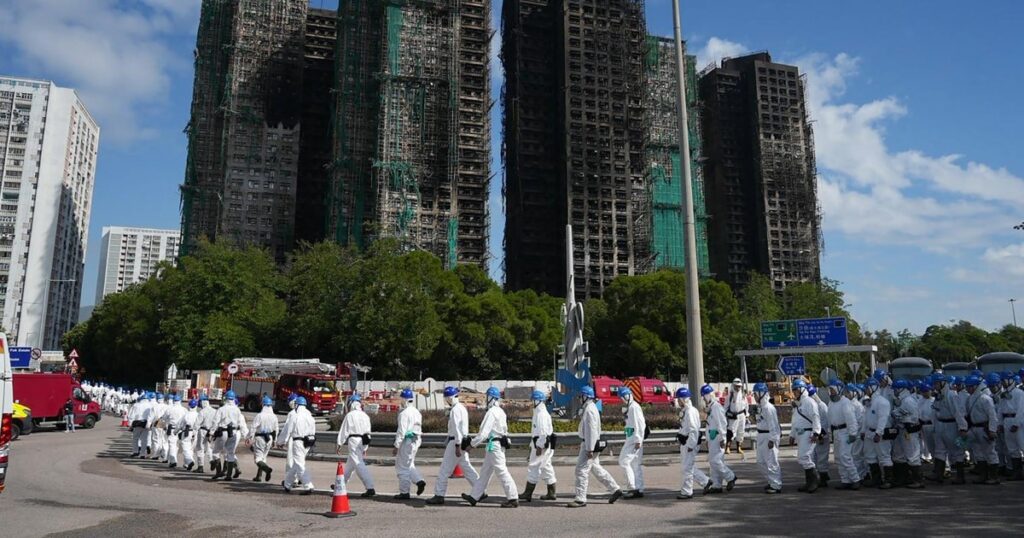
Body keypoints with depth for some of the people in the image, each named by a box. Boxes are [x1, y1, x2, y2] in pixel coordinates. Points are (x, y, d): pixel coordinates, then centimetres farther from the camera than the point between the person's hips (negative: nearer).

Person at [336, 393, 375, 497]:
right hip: (362, 441, 7)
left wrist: (339, 444, 0)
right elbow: (368, 431, 14)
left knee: (359, 465, -9)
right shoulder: (365, 416, 9)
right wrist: (365, 447, 21)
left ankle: (370, 488, -17)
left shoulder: (349, 415, -10)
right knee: (350, 463, 21)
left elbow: (344, 431, -8)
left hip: (353, 440, -7)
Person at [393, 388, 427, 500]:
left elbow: (401, 431, -18)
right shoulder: (417, 412, 12)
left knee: (403, 467, 1)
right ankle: (419, 481, 3)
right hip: (416, 440, 9)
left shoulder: (404, 413, -15)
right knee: (409, 465, 20)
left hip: (406, 441, -9)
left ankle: (404, 492, 7)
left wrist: (396, 446, -15)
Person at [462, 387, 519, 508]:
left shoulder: (491, 412, -17)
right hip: (498, 444, 10)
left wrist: (472, 444, -9)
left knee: (502, 471, -5)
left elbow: (484, 432, -20)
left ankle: (513, 499, -1)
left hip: (494, 446, -10)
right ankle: (474, 497, 22)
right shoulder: (500, 411, 13)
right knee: (485, 471, 14)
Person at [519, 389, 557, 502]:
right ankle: (551, 493, 16)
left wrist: (539, 447, -22)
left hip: (541, 445, -10)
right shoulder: (539, 412, 16)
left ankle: (528, 494, -1)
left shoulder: (541, 414, -17)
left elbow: (543, 432, -22)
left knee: (533, 468, -5)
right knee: (546, 468, 12)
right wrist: (532, 445, 22)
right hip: (539, 444, 10)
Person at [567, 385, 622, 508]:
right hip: (588, 444, 10)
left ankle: (580, 499, -2)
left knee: (582, 470, -6)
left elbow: (591, 430, -23)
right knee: (596, 468, 17)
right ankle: (615, 490, 23)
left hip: (589, 445, -10)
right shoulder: (589, 408, 14)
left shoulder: (590, 410, -18)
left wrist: (590, 449, -23)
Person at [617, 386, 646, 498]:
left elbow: (640, 425, -19)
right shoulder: (628, 408, 16)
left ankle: (632, 488, -7)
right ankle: (639, 490, 16)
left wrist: (638, 440, -20)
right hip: (630, 439, 10)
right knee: (636, 464, 11)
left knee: (624, 461, -10)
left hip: (635, 440, -10)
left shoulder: (634, 407, -13)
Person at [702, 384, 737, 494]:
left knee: (715, 460, -11)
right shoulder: (710, 407, 15)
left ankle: (730, 477, 5)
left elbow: (722, 424, -19)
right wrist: (708, 440, 19)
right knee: (713, 461, 10)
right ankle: (716, 485, 14)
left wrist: (722, 439, -20)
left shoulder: (716, 407, -15)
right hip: (712, 437, 10)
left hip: (717, 438, -10)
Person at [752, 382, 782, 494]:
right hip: (761, 437, 10)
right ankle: (772, 482, 28)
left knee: (772, 462, -2)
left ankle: (776, 486, 7)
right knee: (761, 461, 16)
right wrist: (758, 439, 20)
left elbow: (773, 425, -21)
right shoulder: (760, 407, 12)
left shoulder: (769, 407, -18)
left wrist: (772, 439, -22)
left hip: (769, 437, -10)